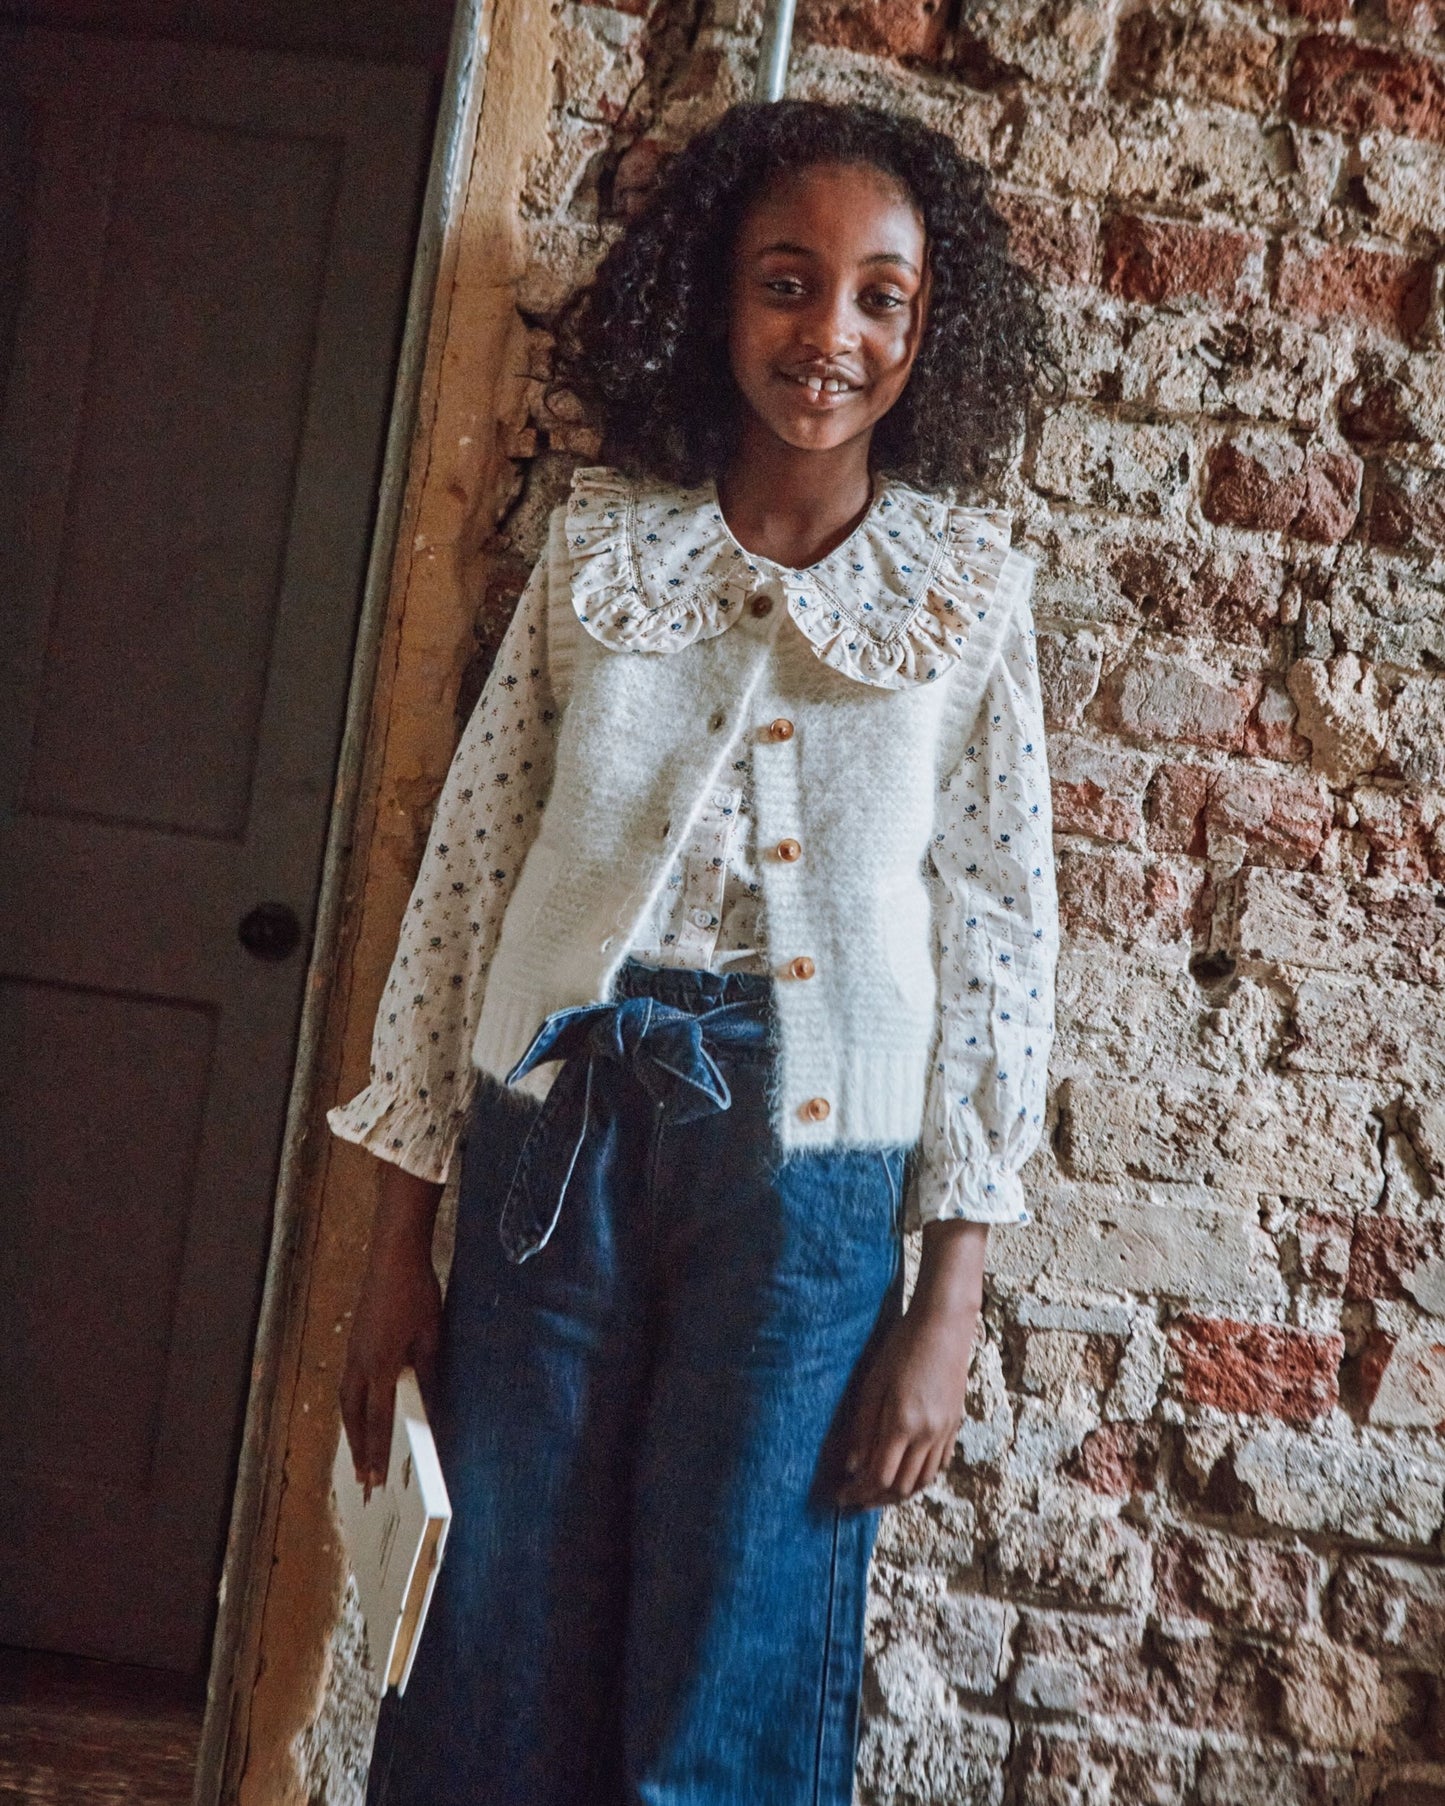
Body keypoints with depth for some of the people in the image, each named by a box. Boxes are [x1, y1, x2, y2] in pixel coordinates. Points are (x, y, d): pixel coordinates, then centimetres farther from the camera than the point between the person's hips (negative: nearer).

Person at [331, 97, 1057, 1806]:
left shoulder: (970, 585, 1)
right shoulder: (602, 541, 4)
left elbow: (999, 935, 0)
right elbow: (467, 863, 4)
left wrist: (949, 1307, -3)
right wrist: (400, 1235, 3)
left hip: (811, 1162, -1)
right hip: (559, 1124, 1)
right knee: (505, 1648, 10)